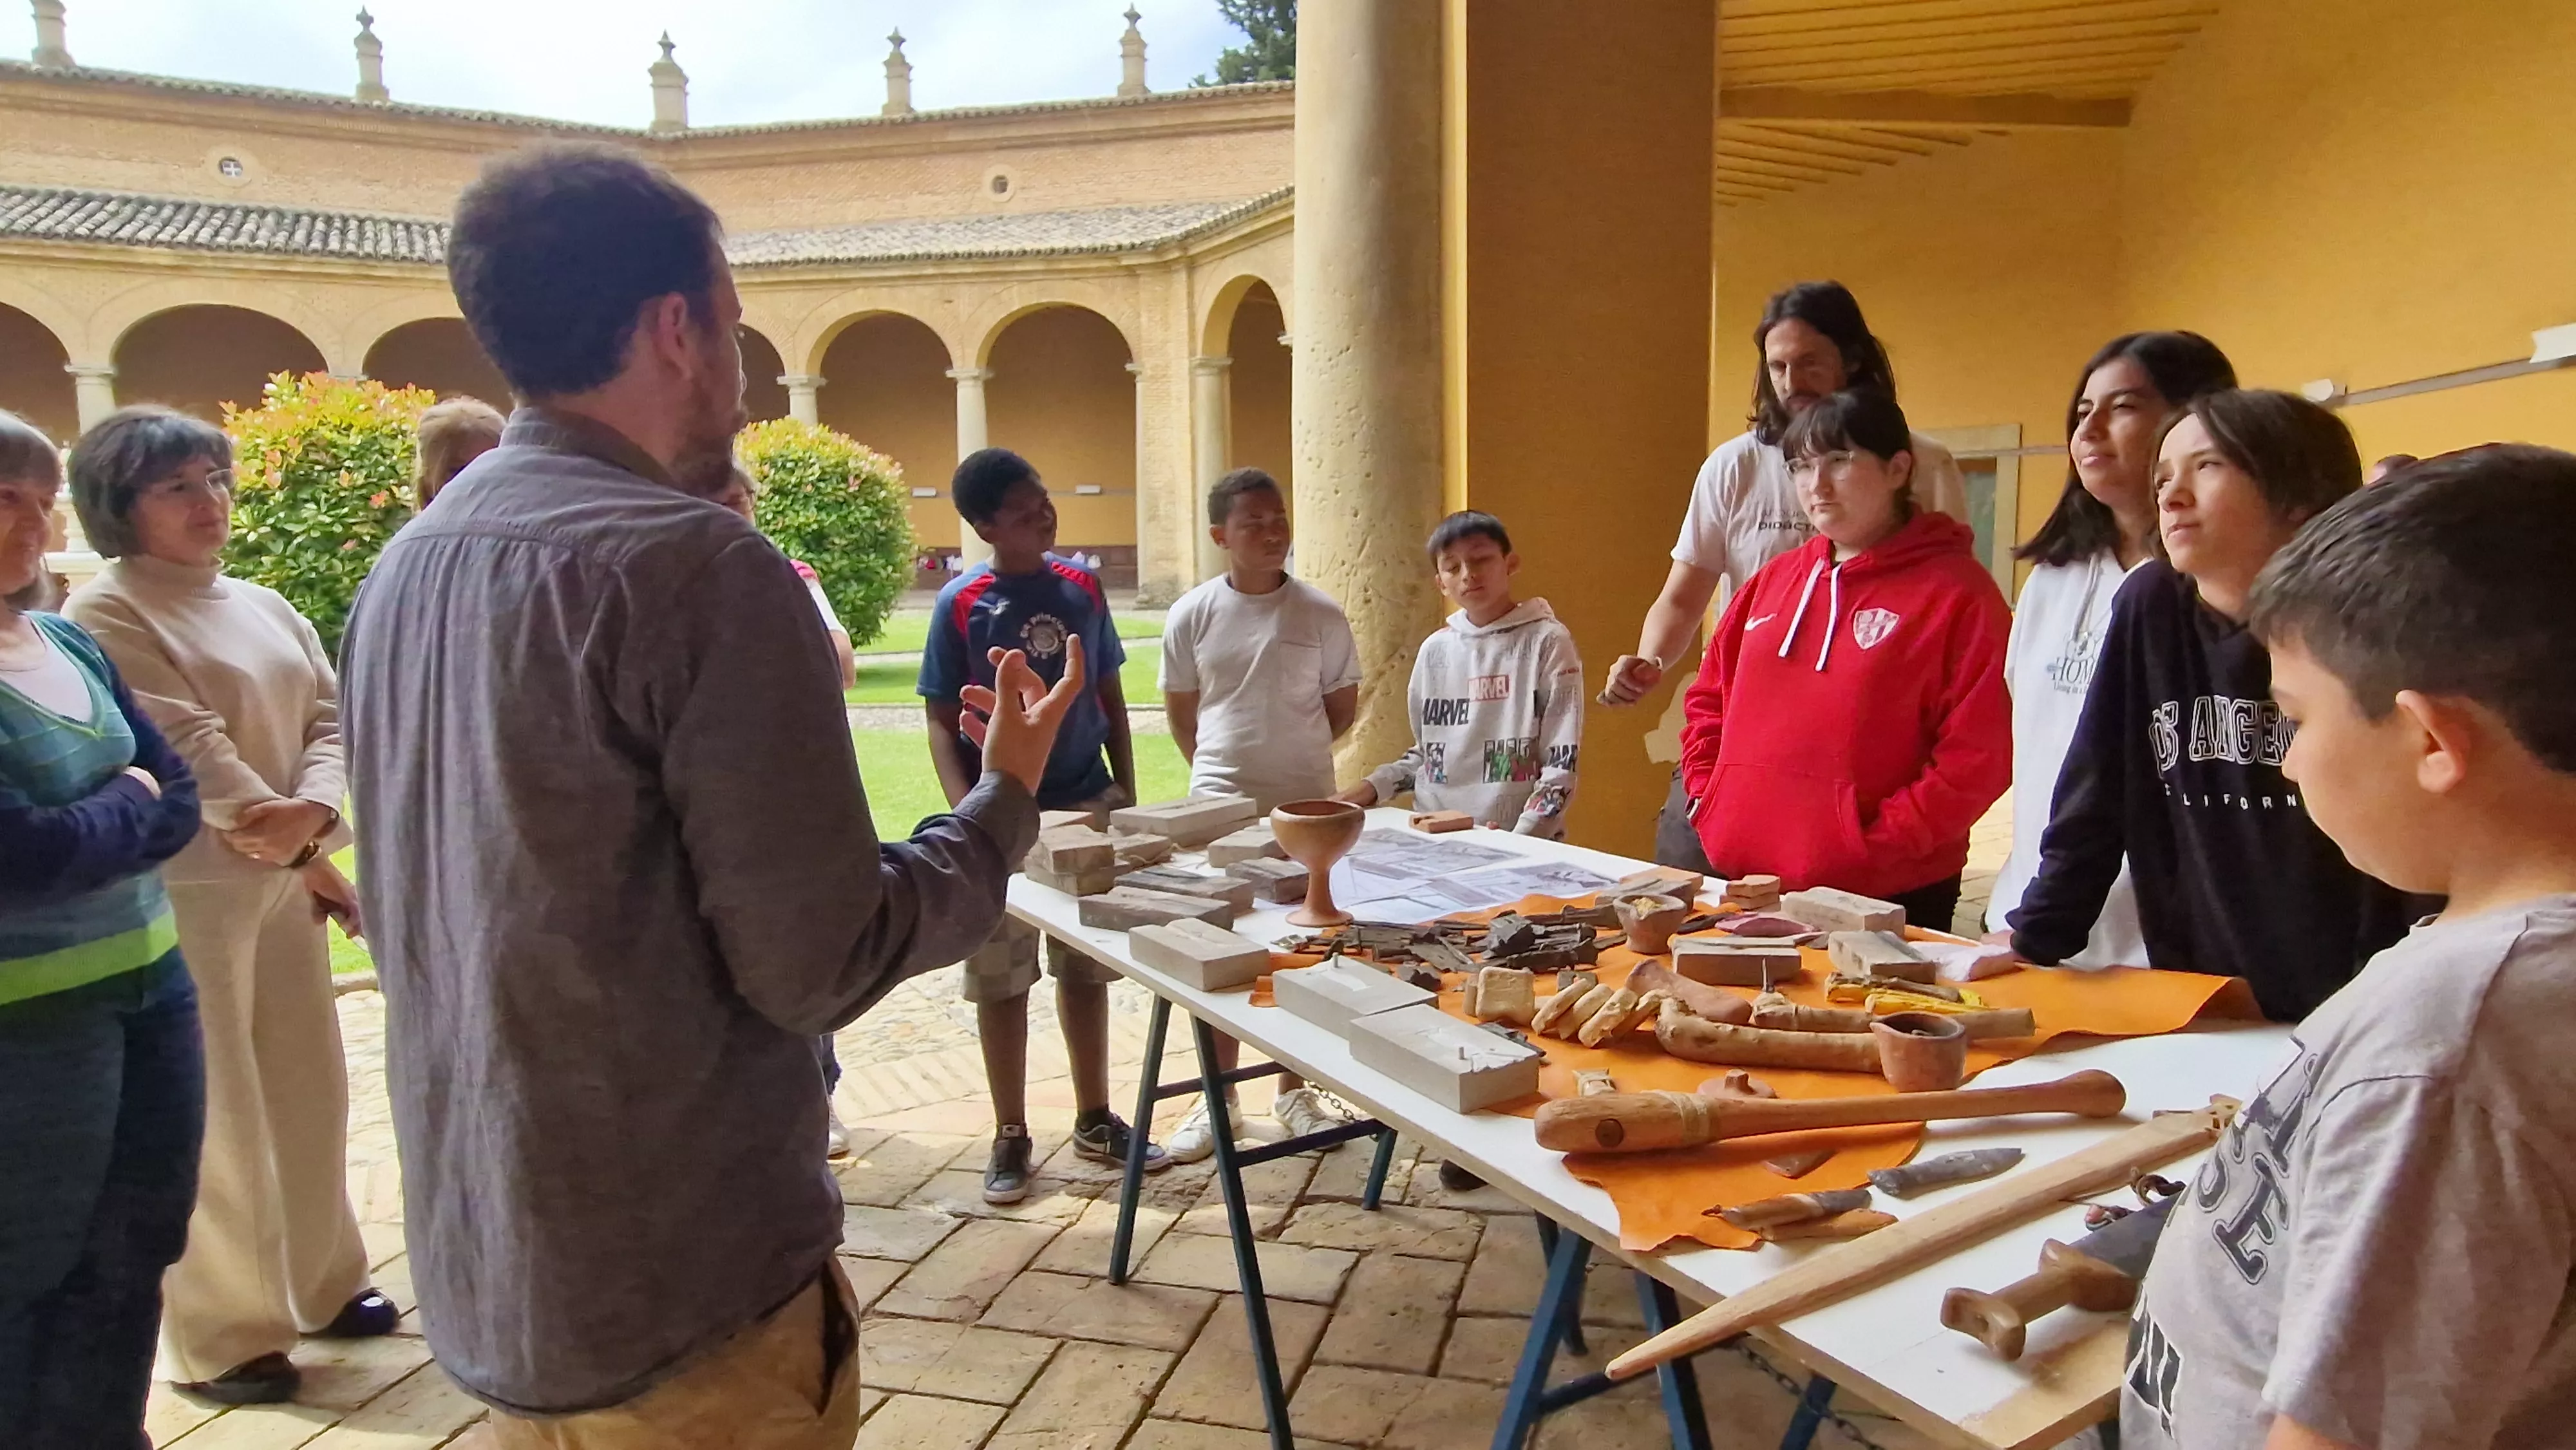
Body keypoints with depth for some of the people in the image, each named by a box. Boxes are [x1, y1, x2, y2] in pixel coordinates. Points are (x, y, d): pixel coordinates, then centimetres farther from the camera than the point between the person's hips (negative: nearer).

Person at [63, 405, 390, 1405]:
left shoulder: (266, 607, 13)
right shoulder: (107, 615, -9)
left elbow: (330, 716, 4)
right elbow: (189, 749, -17)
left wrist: (312, 816, -15)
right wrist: (298, 857, -18)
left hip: (286, 881, 7)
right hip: (185, 893, -7)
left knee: (308, 1087, 15)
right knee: (212, 1111, 0)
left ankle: (321, 1281, 32)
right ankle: (220, 1335, 15)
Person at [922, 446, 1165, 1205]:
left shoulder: (1081, 586, 1)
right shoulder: (961, 605, -9)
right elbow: (942, 723, -6)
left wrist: (1127, 794, 7)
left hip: (1088, 806, 3)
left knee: (1087, 970, 13)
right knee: (1001, 982, 7)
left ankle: (1095, 1120, 28)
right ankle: (1011, 1136, 21)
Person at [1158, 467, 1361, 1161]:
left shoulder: (1319, 613, -4)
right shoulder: (1192, 615, -2)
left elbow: (1343, 705, 7)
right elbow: (1181, 709, 9)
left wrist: (1292, 754, 6)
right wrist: (1217, 766, 4)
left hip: (1306, 805, 0)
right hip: (1219, 807, 0)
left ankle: (1294, 1092, 26)